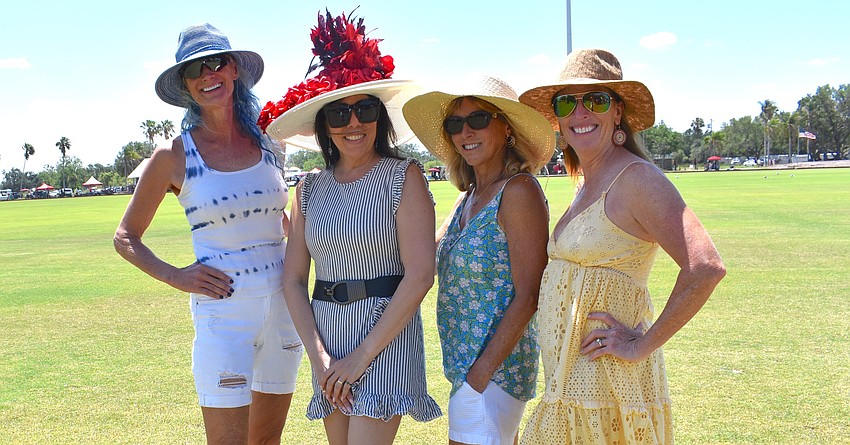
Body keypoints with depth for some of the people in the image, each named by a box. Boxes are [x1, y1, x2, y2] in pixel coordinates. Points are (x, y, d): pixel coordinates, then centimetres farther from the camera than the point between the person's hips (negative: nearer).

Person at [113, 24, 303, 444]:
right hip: (223, 311, -4)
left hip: (284, 306, 4)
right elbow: (126, 237, 6)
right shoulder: (174, 156, -4)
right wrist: (175, 276, -9)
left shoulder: (265, 141, 6)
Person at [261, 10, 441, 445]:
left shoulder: (403, 176, -7)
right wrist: (318, 355, -6)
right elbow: (293, 280, 5)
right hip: (325, 332, 5)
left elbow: (420, 274, -14)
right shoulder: (310, 189, 6)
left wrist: (362, 354, -13)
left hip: (386, 332, -5)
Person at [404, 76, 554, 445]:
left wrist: (479, 374, -20)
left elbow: (528, 296, -18)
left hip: (495, 366, -8)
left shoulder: (518, 190, -14)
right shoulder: (470, 195, 10)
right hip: (468, 363, 8)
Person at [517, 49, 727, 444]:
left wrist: (643, 345, -19)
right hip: (570, 380, 8)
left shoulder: (637, 177, -15)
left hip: (607, 380, -8)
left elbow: (705, 267, -26)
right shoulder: (587, 184, 12)